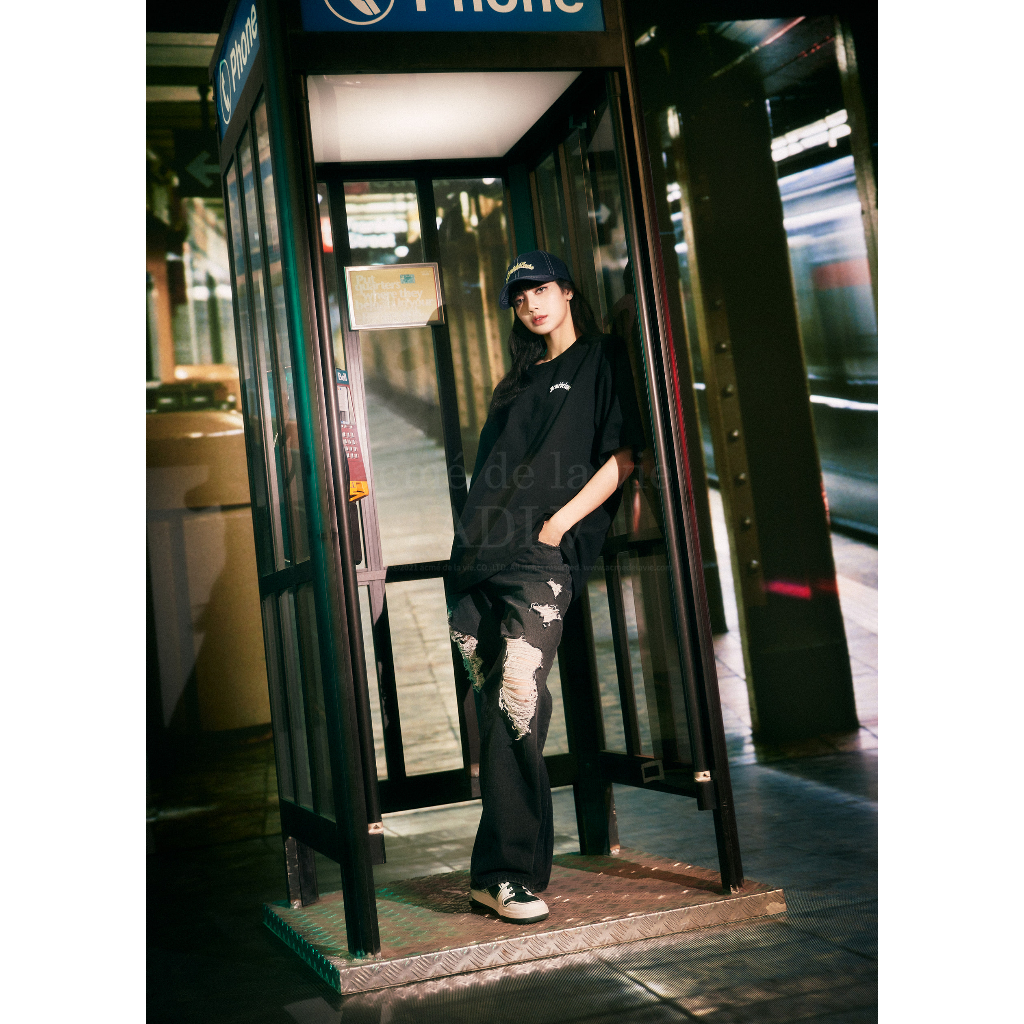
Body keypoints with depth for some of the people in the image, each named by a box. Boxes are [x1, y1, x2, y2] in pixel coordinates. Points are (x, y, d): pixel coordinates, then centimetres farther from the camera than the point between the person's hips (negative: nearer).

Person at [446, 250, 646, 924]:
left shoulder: (603, 359, 10)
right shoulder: (520, 382, 28)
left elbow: (623, 457, 0)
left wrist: (559, 523, -9)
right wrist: (474, 533, 12)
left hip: (542, 561, -6)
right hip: (477, 561, 6)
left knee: (516, 704, -18)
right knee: (497, 711, 1)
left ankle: (504, 873, -12)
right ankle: (512, 870, 9)